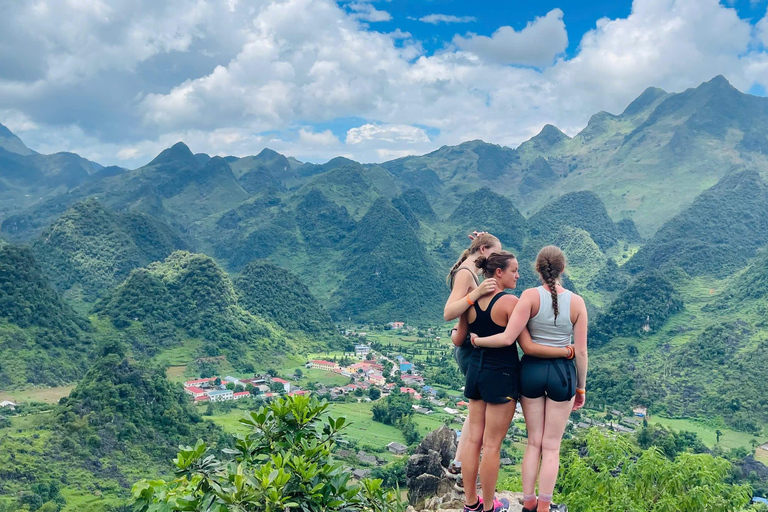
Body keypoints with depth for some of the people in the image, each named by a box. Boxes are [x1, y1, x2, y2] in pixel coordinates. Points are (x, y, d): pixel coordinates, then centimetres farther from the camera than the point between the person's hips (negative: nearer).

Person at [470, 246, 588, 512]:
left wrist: (477, 340, -4)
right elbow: (581, 352, -4)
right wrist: (581, 388, 8)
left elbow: (508, 338, -20)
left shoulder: (530, 296, -11)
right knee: (551, 446, 11)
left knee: (534, 442, 16)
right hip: (562, 374, 0)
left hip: (531, 370, 0)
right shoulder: (577, 302, -6)